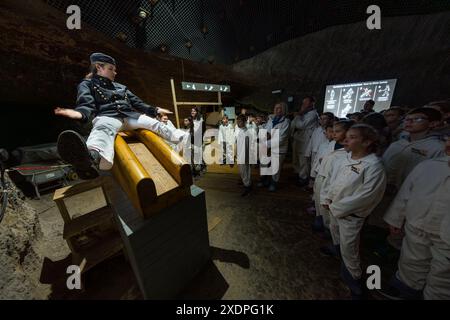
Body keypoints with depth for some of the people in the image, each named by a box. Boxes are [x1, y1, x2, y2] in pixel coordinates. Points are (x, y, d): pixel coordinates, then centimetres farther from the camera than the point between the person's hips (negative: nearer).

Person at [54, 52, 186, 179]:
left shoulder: (120, 86, 33)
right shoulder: (87, 84, 17)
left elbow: (136, 102, 31)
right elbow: (87, 105, -1)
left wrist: (155, 110, 24)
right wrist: (80, 113, -26)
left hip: (129, 116, 6)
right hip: (107, 116, -6)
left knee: (155, 124, -17)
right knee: (104, 129, -41)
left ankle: (183, 138, -25)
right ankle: (92, 157, -72)